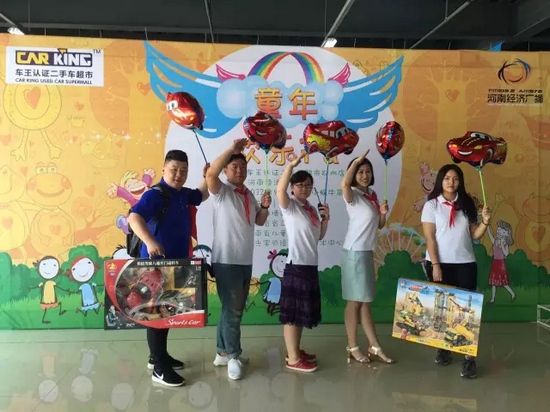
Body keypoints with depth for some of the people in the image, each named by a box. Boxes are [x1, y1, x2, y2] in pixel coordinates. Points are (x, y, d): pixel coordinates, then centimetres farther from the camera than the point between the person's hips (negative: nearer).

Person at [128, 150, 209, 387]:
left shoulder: (183, 194, 10)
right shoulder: (155, 194, -16)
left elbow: (201, 196, 33)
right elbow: (134, 217, -32)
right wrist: (150, 241, -46)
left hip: (177, 262, 9)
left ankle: (158, 356, 31)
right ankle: (160, 369, 4)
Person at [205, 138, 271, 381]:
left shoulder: (248, 195, 16)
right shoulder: (221, 191, -6)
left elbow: (259, 222, 21)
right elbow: (210, 174, -27)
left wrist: (264, 207, 2)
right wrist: (232, 150, -28)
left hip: (245, 261, 8)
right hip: (226, 260, -8)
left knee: (235, 308, 14)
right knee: (232, 309, -4)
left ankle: (223, 352, 25)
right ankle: (233, 356, 8)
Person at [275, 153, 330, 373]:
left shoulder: (311, 208, 16)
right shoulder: (289, 205, -7)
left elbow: (319, 236, 20)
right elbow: (280, 190, -29)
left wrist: (326, 218, 4)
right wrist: (291, 165, -37)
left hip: (311, 265, 8)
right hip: (296, 265, -8)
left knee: (303, 311, 16)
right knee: (292, 312, -2)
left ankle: (296, 351, 27)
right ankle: (293, 359, 4)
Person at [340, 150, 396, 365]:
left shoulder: (372, 195, 12)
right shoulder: (353, 195, -11)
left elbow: (379, 225, 18)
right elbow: (344, 184, -36)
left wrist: (383, 213, -3)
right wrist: (355, 161, -26)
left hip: (368, 252, 8)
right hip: (355, 253, -7)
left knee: (364, 301, 13)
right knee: (355, 301, 1)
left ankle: (375, 347, 19)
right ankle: (353, 347, 12)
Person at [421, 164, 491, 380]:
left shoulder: (466, 204, 7)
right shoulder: (432, 205, -2)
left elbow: (473, 235, 6)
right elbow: (429, 238, -7)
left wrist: (484, 222, -12)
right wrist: (435, 265, -13)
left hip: (465, 264, 2)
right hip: (440, 263, -2)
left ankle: (469, 357, 0)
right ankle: (443, 348, 24)